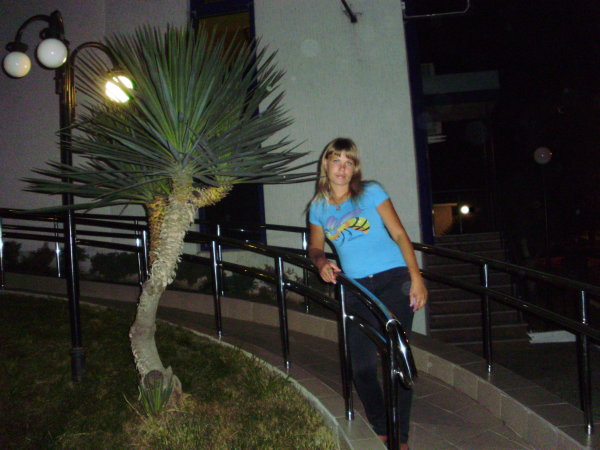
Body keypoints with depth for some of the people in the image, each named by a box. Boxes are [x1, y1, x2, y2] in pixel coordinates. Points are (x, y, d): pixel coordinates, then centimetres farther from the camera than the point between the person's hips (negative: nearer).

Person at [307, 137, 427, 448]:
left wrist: (416, 278, -9)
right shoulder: (318, 206, 10)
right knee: (361, 366, 5)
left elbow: (399, 234, -1)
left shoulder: (371, 192, 2)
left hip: (393, 281, -3)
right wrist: (321, 263, -5)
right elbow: (315, 248, 20)